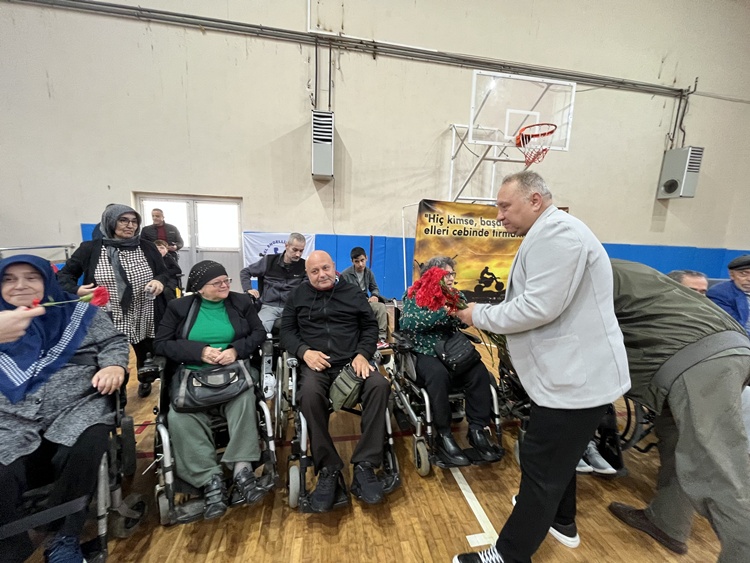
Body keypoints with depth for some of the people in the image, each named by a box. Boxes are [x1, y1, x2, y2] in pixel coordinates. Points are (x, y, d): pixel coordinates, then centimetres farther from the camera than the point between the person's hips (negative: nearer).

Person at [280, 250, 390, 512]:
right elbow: (287, 330, 10)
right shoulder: (298, 296, 16)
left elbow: (371, 326, 11)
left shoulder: (353, 293, 14)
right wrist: (304, 351, -10)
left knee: (380, 385, -28)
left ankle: (364, 465, -18)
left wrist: (363, 354, -8)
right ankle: (328, 470, -18)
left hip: (351, 361, 1)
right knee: (309, 394, -34)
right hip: (316, 363, 0)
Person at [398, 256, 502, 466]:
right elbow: (406, 323, -20)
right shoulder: (415, 295, -2)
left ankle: (478, 430, -11)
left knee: (479, 370, -23)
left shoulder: (457, 296, 13)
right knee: (438, 373, -34)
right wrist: (444, 311, -26)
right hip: (425, 353, -4)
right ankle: (443, 436, -18)